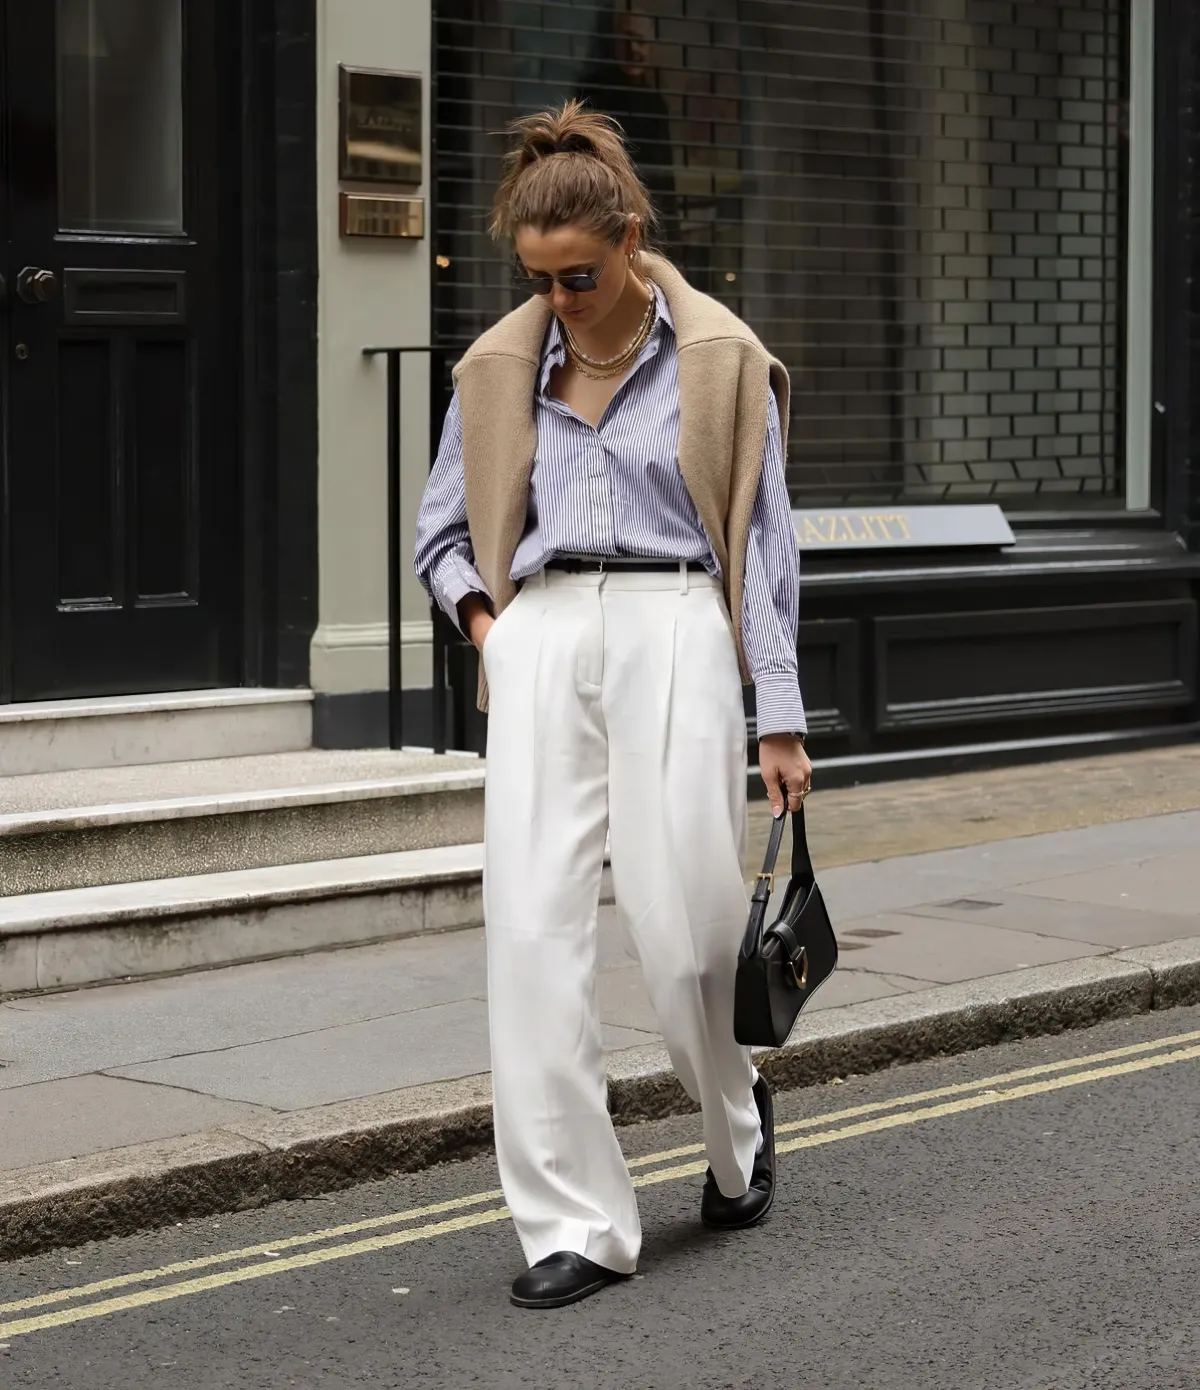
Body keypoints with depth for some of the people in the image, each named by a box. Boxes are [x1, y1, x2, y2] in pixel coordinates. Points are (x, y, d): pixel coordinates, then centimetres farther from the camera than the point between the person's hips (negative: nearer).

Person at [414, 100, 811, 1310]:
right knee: (531, 928, -8)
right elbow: (441, 532, 21)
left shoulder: (721, 360, 5)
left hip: (672, 633, -3)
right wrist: (485, 622, 2)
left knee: (683, 923, -5)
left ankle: (738, 1122, 29)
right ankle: (574, 1224, -2)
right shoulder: (500, 368, 12)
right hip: (541, 643, 3)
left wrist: (779, 719, 1)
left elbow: (763, 545, 5)